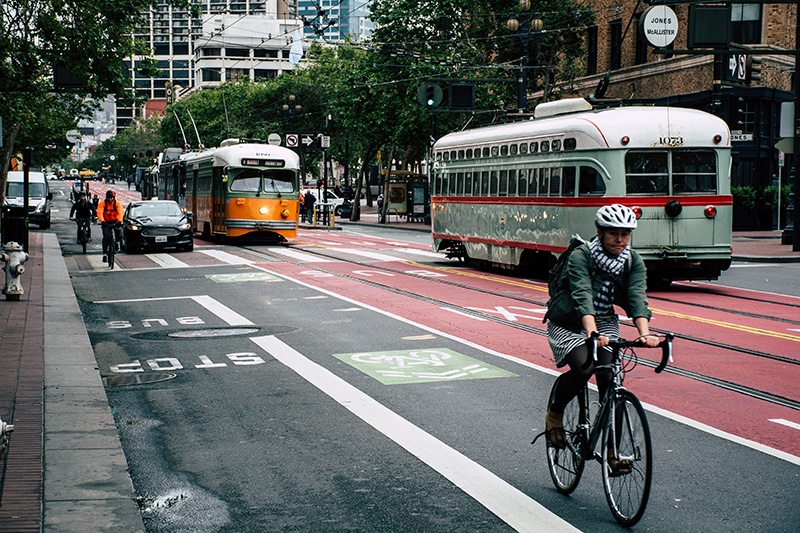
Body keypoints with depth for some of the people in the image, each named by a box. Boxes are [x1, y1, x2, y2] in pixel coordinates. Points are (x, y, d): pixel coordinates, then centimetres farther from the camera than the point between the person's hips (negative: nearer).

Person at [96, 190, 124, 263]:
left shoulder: (117, 203, -10)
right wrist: (102, 221, -41)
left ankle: (118, 242, -3)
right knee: (106, 237, -11)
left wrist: (119, 221, -42)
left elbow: (121, 212, -24)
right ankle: (105, 254, -7)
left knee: (119, 230, -30)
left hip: (115, 221, 0)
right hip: (106, 222, 0)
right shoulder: (102, 204, -11)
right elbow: (99, 213, -23)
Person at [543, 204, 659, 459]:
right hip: (567, 324, -4)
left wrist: (645, 333, -41)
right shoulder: (581, 255, -22)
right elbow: (582, 296, -36)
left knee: (610, 376, -16)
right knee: (583, 368, -28)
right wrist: (592, 333, -52)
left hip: (605, 323, 4)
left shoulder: (634, 262, -10)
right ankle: (554, 414, 1)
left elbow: (637, 297, -23)